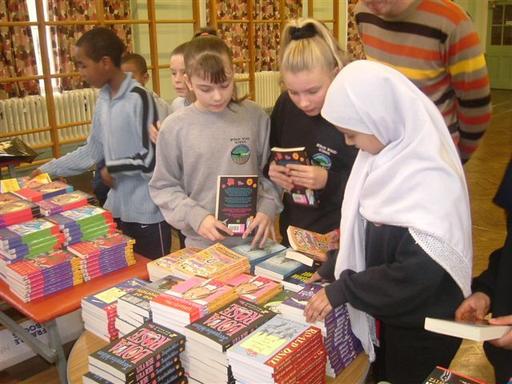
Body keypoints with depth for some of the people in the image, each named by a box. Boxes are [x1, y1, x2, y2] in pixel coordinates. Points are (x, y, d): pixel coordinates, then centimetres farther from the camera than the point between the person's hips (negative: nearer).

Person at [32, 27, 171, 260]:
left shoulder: (139, 99, -17)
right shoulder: (103, 100, 8)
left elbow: (153, 158, -18)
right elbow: (92, 151, 16)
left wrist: (112, 168, -7)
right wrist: (48, 169, 15)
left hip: (147, 210, -7)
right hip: (118, 206, 8)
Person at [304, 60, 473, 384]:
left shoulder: (431, 180, -29)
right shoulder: (386, 152, -4)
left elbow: (416, 274, -29)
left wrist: (342, 289, -22)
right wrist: (331, 269, 2)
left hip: (424, 326, -7)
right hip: (389, 311, 7)